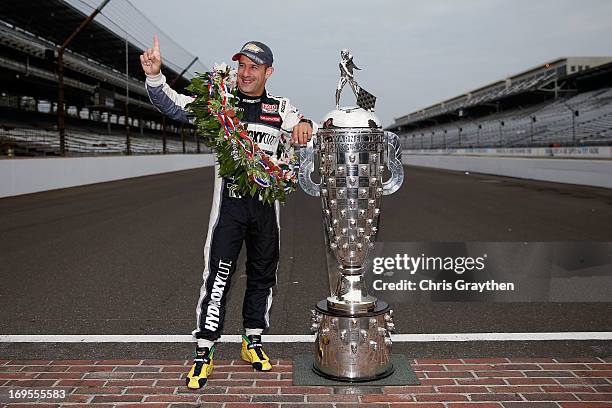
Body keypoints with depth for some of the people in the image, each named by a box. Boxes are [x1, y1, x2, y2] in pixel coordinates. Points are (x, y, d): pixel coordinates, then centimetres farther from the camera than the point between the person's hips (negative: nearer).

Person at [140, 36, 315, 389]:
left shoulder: (280, 108, 8)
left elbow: (303, 128, -1)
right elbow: (174, 106, -6)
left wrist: (304, 125, -26)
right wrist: (155, 76, -24)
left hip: (266, 204, 3)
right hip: (229, 203, -3)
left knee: (263, 275, 12)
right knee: (218, 276, -6)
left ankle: (253, 343, 30)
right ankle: (204, 354, 4)